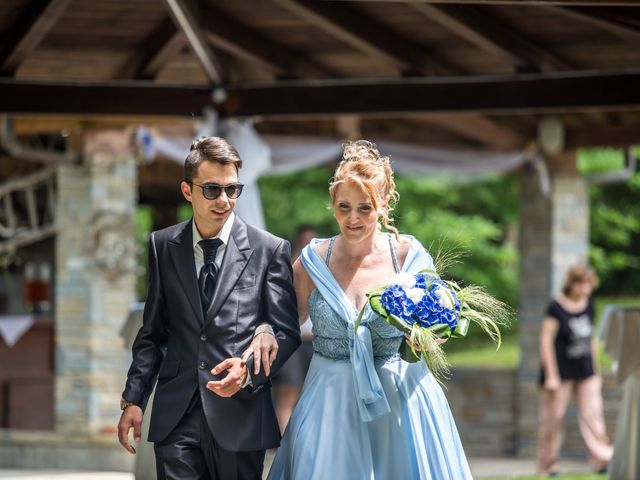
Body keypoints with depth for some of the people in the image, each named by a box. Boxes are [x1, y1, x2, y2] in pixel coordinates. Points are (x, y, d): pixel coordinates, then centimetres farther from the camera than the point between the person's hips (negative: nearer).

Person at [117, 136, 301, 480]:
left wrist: (249, 371, -16)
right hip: (176, 416, 2)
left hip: (240, 415, -2)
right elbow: (152, 331, 12)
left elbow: (287, 332, 1)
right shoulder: (162, 246, 8)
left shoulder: (269, 250, 0)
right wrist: (133, 399, 7)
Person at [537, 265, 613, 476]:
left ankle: (602, 460, -7)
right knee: (554, 417, 1)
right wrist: (551, 375, -14)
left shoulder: (589, 306, 7)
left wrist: (595, 371, 17)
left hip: (585, 372, 5)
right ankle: (548, 465, 11)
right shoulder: (556, 308, -11)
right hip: (561, 372, -5)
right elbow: (546, 341, -11)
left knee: (593, 415, -4)